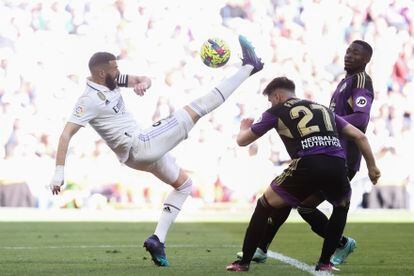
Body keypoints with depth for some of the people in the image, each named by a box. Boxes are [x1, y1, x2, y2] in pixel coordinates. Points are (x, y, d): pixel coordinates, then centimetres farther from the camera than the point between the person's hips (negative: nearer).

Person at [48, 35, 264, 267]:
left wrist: (142, 83, -18)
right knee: (196, 110, -8)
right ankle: (248, 67, -5)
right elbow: (66, 135, -23)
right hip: (139, 146, -11)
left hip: (143, 149, 11)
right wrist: (59, 173, -30)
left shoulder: (111, 81, 6)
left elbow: (144, 80, 8)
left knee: (183, 183, 27)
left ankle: (158, 240, 13)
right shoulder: (90, 100, -18)